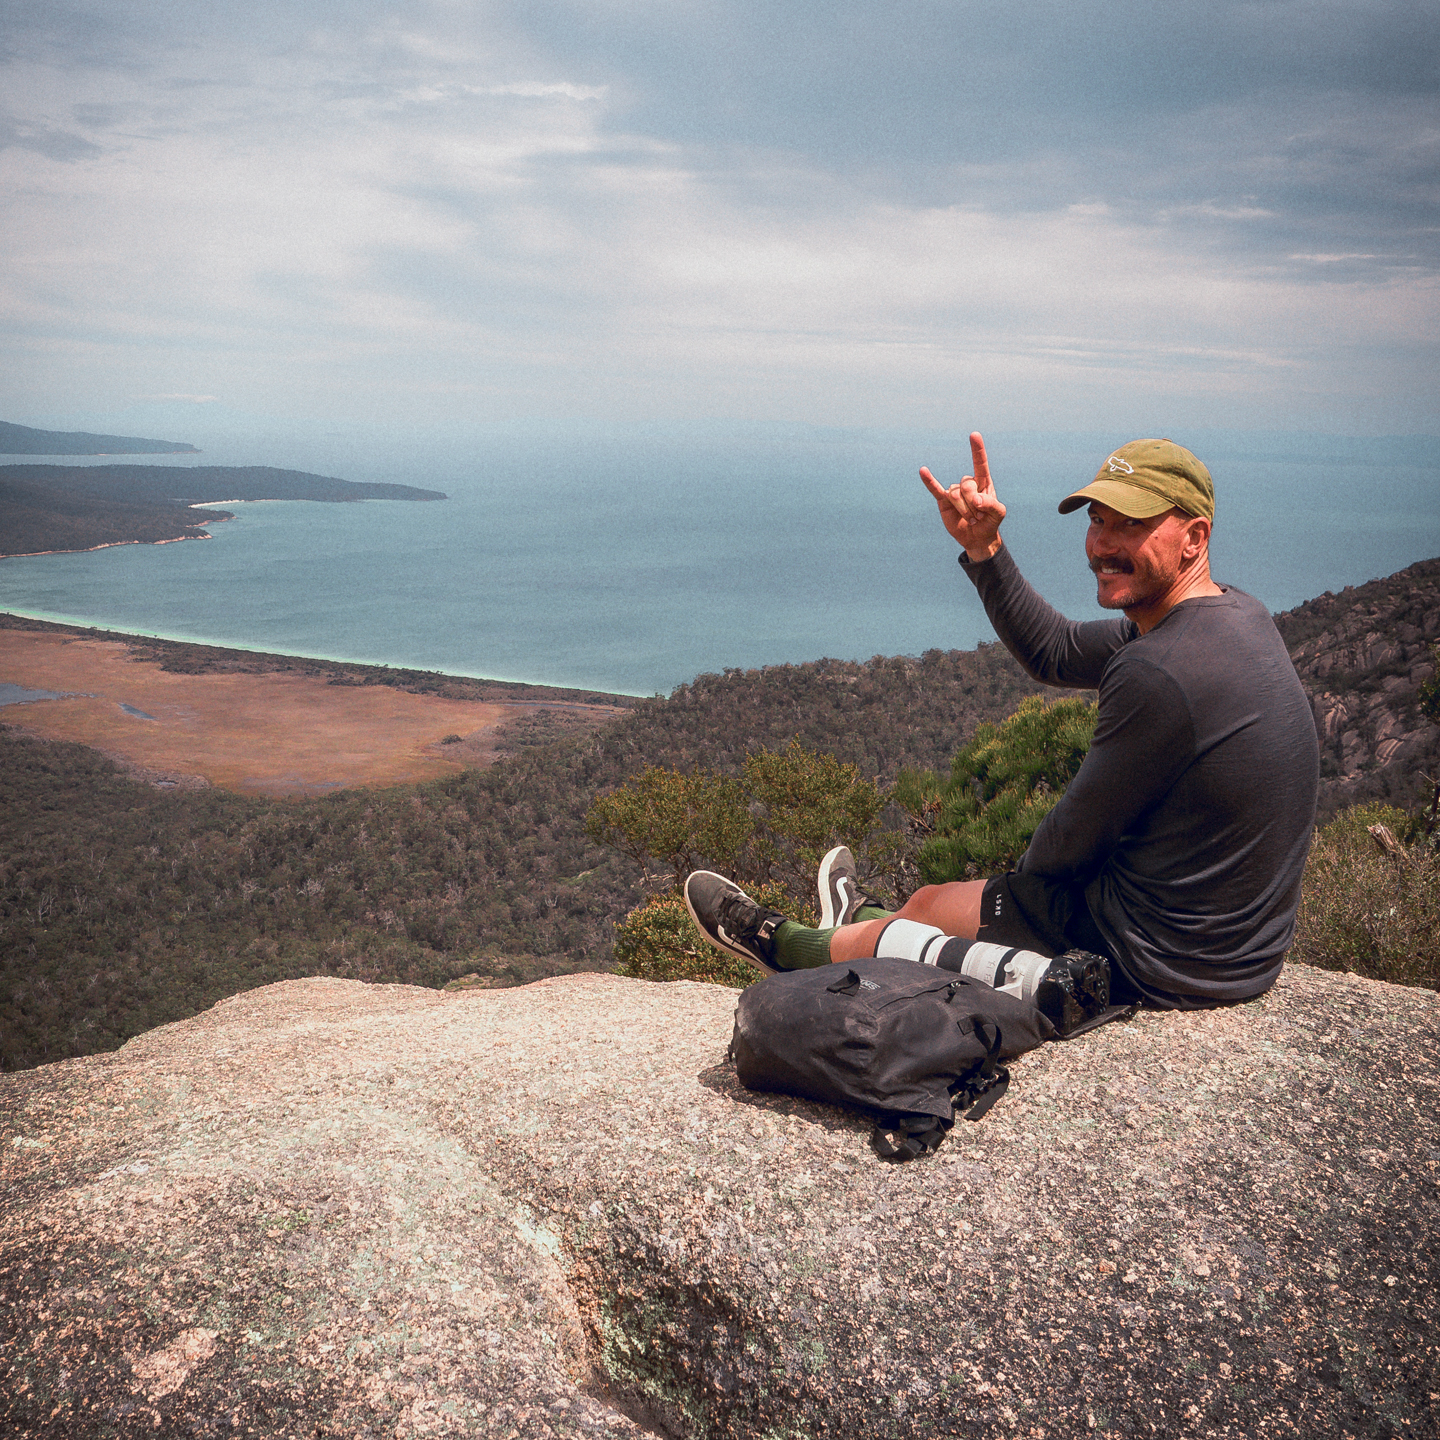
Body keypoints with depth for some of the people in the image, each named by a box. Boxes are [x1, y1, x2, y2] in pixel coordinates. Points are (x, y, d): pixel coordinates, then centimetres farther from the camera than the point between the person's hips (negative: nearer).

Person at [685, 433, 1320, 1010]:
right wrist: (982, 549, 0)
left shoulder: (1157, 675, -30)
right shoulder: (1233, 613, 2)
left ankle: (783, 943, 40)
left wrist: (1022, 874, 5)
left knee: (929, 907, 13)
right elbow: (1056, 654, 11)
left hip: (1161, 963, -8)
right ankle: (863, 923, 55)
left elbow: (1070, 844, -18)